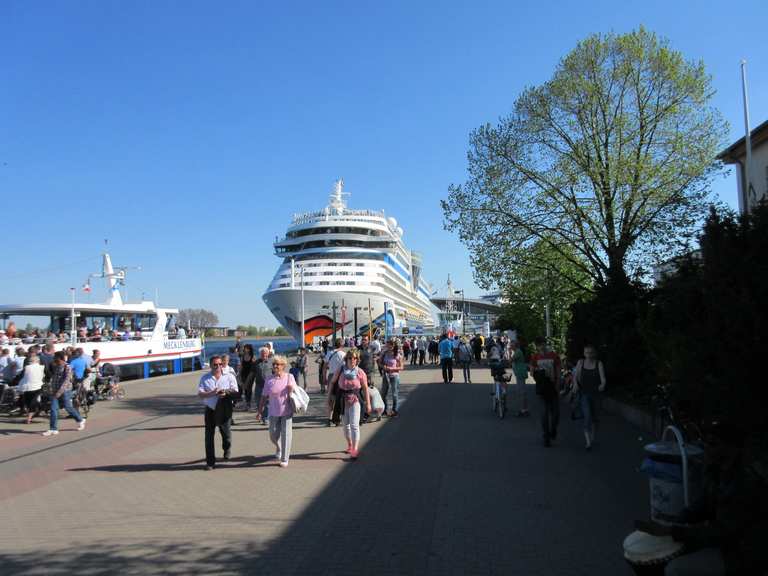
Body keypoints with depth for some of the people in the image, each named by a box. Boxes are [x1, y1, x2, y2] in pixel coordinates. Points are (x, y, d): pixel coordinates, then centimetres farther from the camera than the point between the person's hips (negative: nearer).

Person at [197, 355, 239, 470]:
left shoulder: (229, 377, 1)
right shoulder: (205, 378, 2)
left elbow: (235, 392, -2)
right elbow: (200, 394, -5)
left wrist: (226, 393, -22)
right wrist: (211, 393, -22)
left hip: (225, 410, 0)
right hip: (210, 410, 0)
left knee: (226, 433, 11)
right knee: (209, 436, 0)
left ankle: (227, 451, 42)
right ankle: (210, 462, 9)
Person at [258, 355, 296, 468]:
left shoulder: (289, 377, 0)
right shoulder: (269, 380, 3)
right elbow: (264, 397, 6)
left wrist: (291, 389, -18)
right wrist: (260, 410, 4)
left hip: (286, 411, -2)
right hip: (273, 412, 2)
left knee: (286, 435, -1)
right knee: (273, 435, 7)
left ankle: (284, 459, 10)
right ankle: (279, 448, 40)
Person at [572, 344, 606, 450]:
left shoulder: (599, 364, -5)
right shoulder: (580, 362, -1)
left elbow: (603, 378, -14)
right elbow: (575, 376, 3)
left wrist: (602, 385, -36)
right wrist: (575, 384, -17)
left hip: (595, 394, 1)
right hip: (584, 394, -1)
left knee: (593, 417, 17)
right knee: (587, 416, -15)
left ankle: (592, 438, 38)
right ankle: (588, 441, -15)